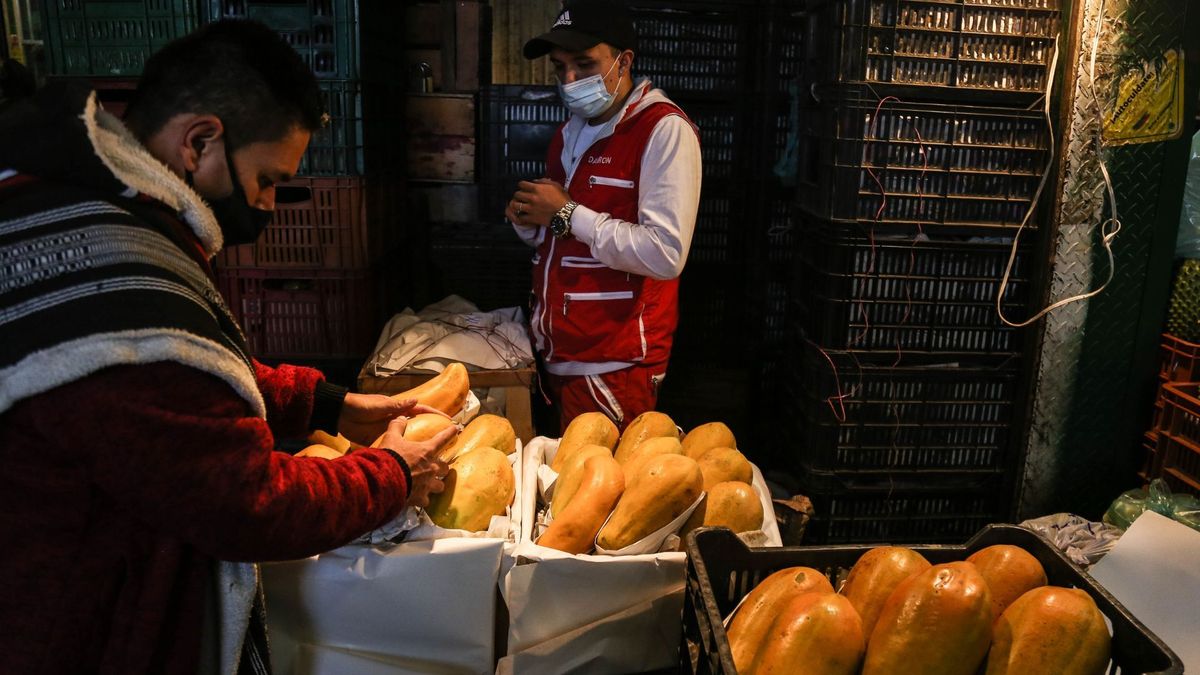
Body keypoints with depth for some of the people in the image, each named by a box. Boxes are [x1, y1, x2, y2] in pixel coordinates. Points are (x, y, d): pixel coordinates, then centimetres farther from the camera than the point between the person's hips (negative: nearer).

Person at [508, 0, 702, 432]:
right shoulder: (571, 132, 14)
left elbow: (665, 254, -23)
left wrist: (568, 213, -16)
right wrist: (527, 221, 1)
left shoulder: (664, 130, -12)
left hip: (614, 365, -7)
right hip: (558, 354, 8)